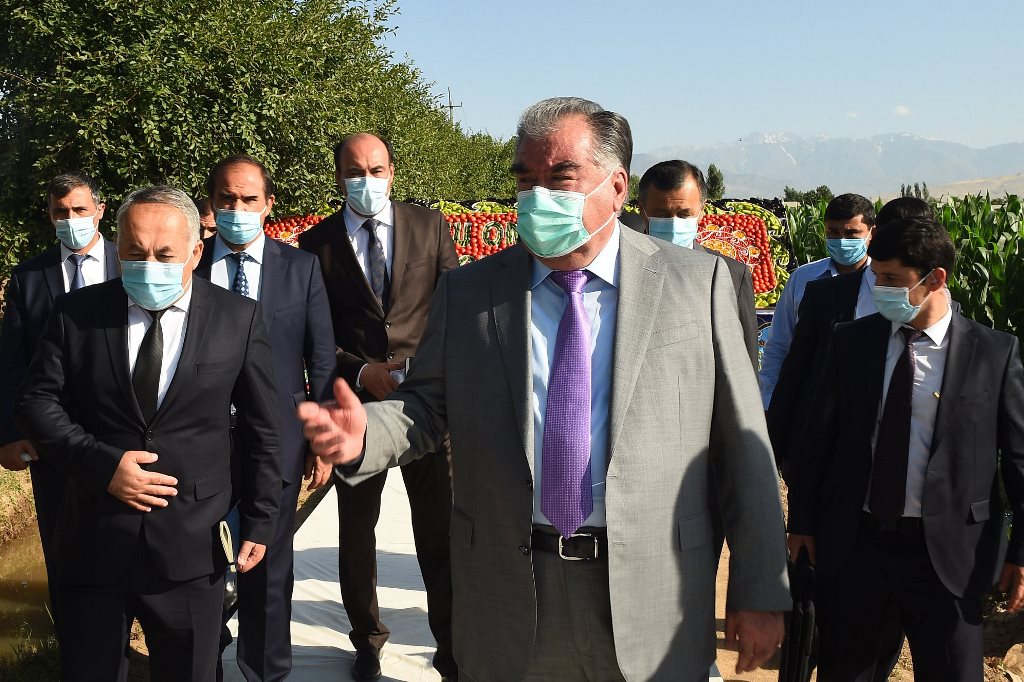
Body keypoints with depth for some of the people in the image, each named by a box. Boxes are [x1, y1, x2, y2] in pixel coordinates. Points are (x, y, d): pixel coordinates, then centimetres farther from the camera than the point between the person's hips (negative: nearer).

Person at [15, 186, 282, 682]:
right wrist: (101, 463, -14)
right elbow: (37, 401, 0)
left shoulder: (239, 319, -3)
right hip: (93, 542, 1)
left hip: (191, 548, -1)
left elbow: (262, 430, 1)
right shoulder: (76, 312, 0)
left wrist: (259, 521, 2)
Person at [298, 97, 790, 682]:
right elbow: (427, 406, 8)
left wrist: (760, 593, -1)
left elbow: (744, 446, -2)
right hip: (507, 597, 2)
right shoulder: (467, 293, 4)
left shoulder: (698, 283, -2)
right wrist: (364, 435, -14)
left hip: (652, 601, -1)